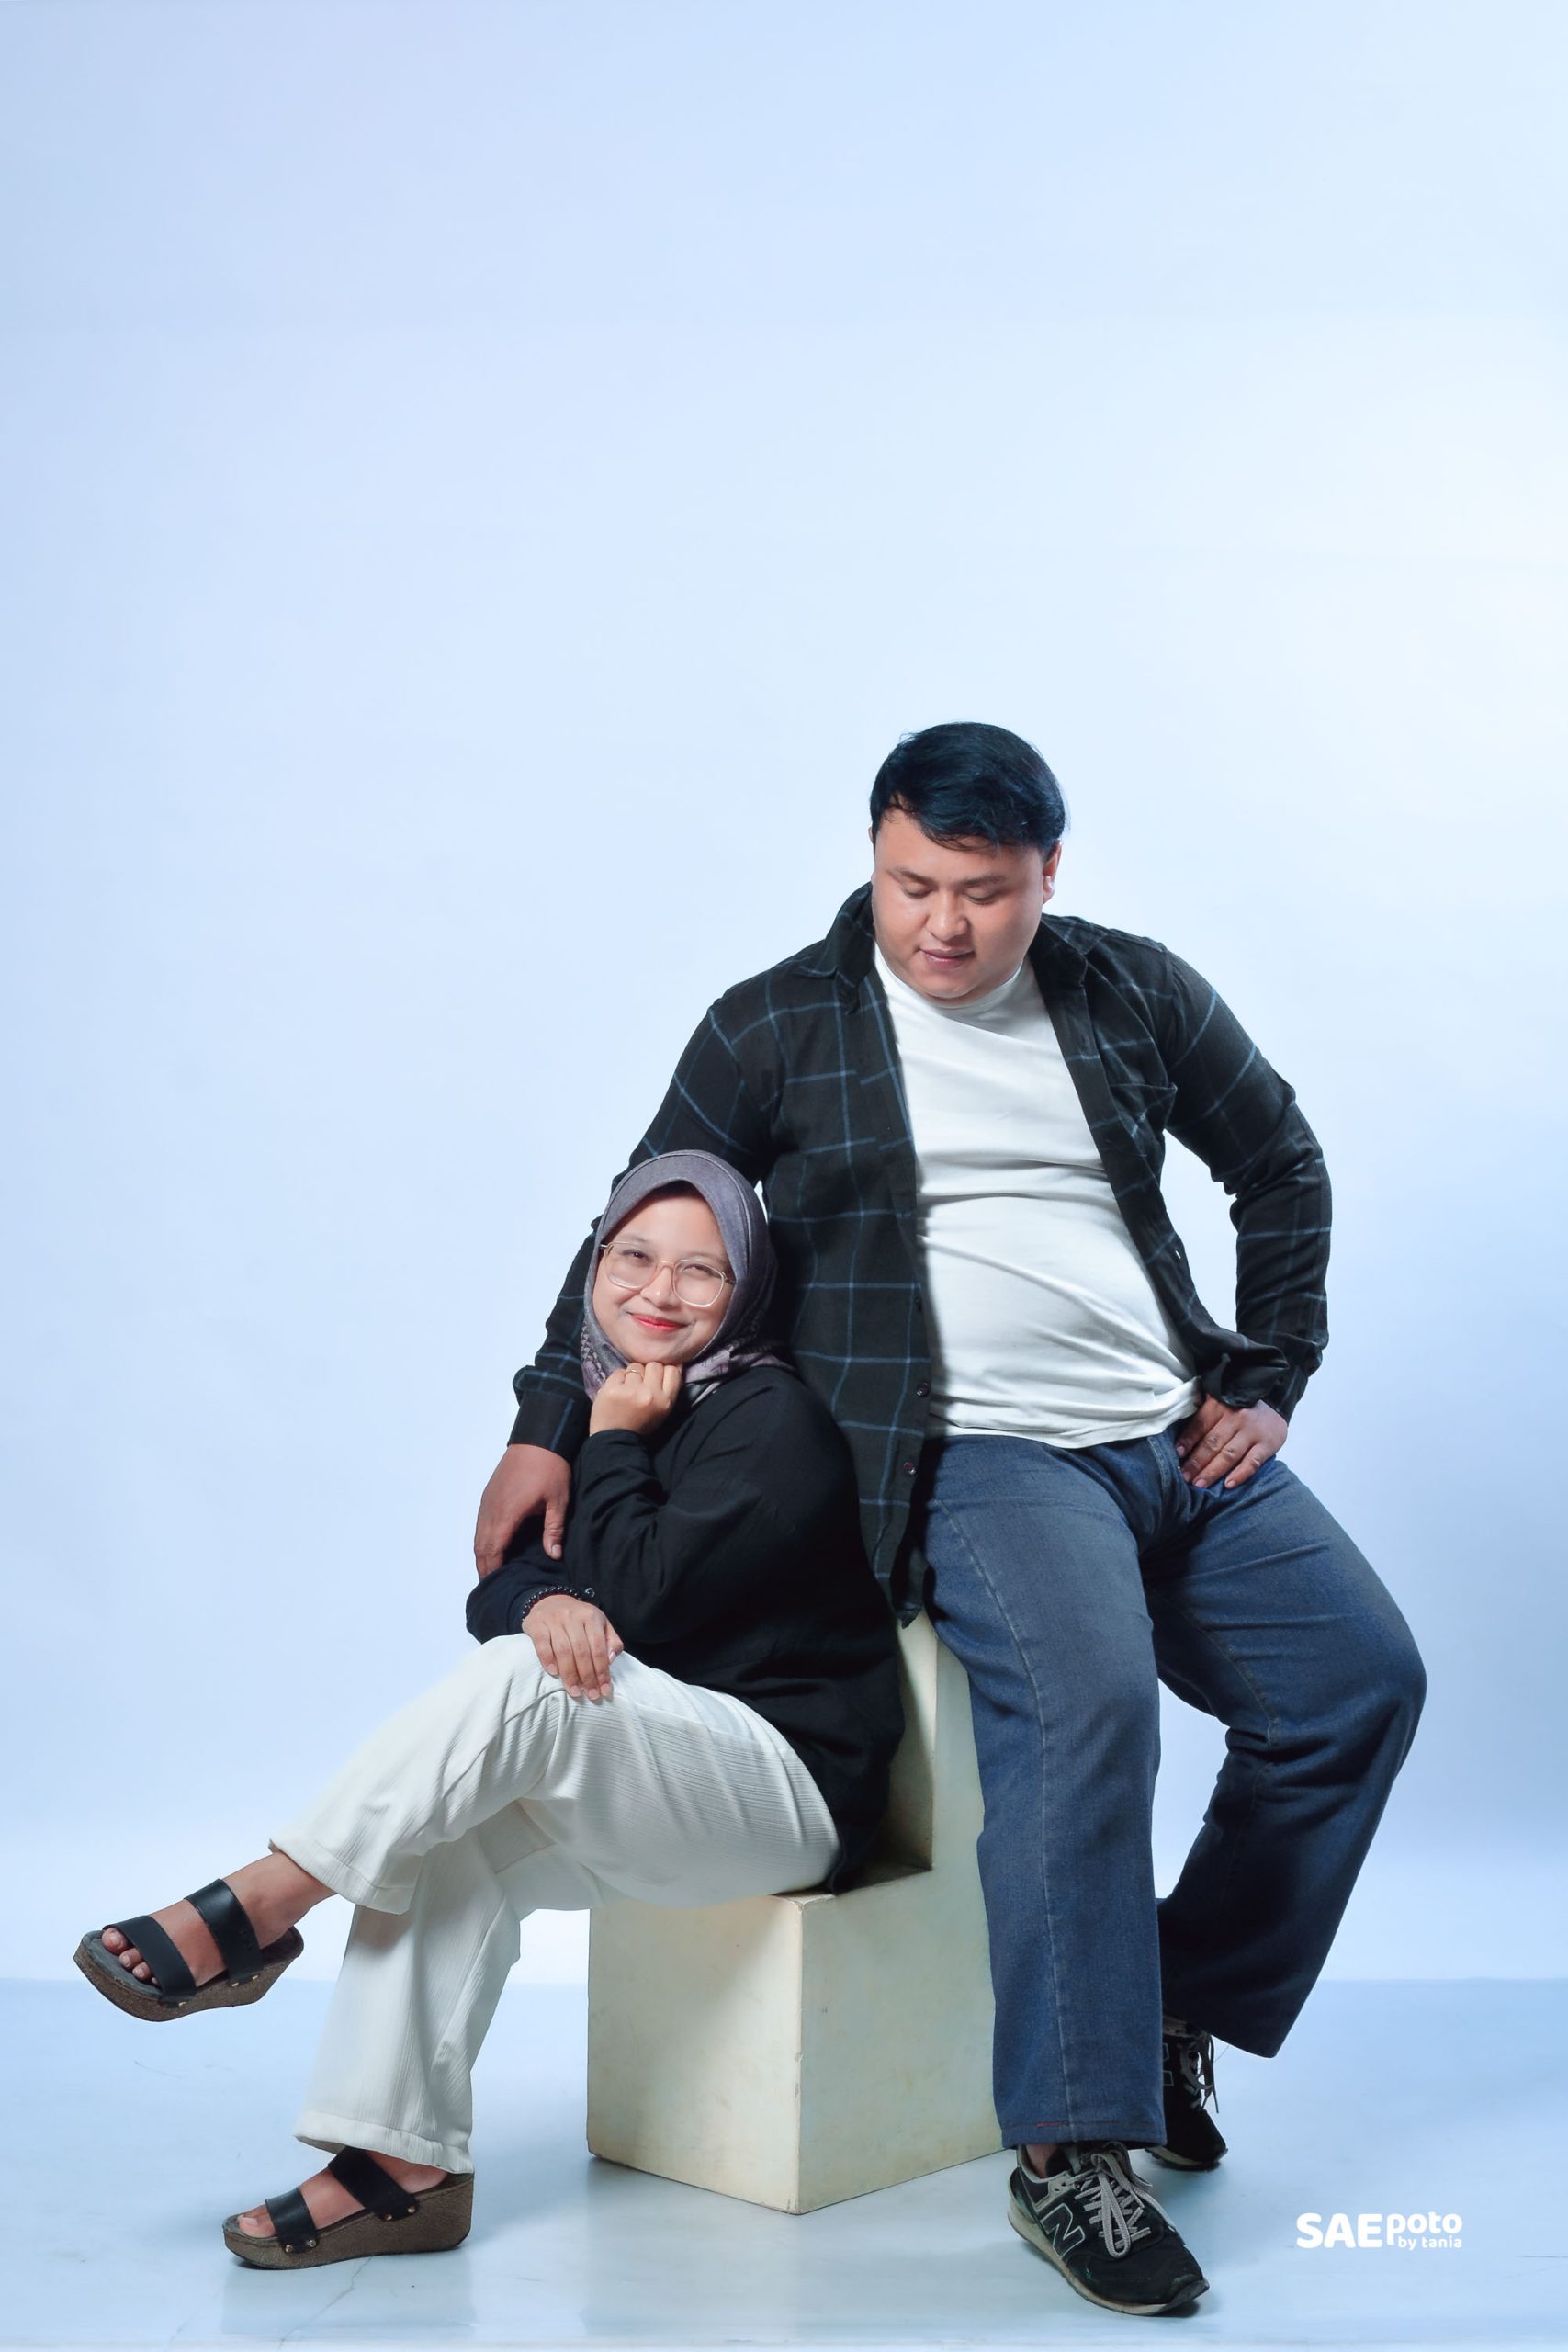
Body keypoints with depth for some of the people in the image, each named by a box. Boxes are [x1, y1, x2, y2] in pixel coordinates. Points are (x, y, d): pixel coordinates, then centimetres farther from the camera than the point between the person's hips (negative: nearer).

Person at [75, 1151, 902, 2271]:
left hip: (794, 1784, -8)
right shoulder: (598, 1403, 12)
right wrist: (546, 1601, -20)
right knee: (453, 1838, -16)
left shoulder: (775, 1419, -11)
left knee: (522, 1681, -28)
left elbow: (639, 1594, -19)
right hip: (653, 1781, 8)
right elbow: (497, 1588, 3)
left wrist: (616, 1444, -8)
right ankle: (405, 2166, -18)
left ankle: (258, 1909, -20)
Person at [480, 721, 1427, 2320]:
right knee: (1086, 1693, -31)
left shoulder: (1137, 995, 9)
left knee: (1362, 1679, -4)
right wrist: (547, 1425, 0)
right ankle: (1068, 2153, -22)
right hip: (973, 1455, -5)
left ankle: (1183, 2011, 13)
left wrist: (1268, 1381, 11)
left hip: (1181, 1439, 5)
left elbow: (1280, 1164, 20)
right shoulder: (776, 1028, 1)